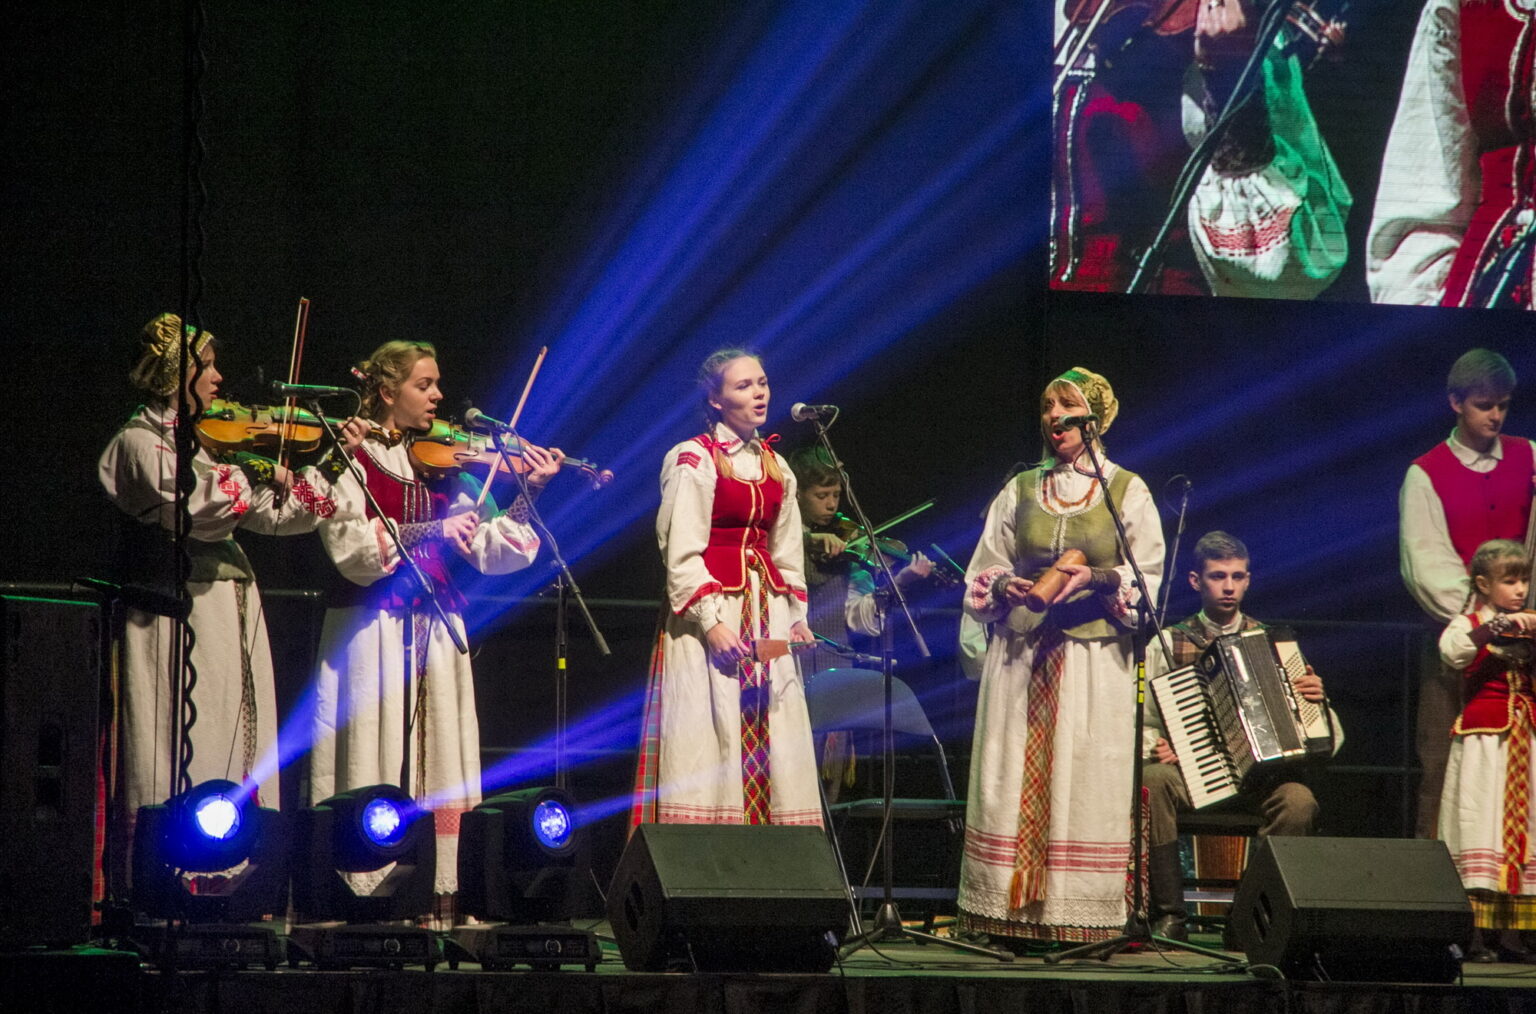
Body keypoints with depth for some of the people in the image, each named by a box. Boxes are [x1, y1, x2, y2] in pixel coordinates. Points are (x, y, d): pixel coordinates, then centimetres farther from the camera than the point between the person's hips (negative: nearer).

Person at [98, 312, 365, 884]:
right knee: (179, 758, -10)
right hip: (176, 618, -8)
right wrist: (259, 475, -11)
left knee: (237, 749, 4)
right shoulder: (140, 442, -4)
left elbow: (274, 514, 14)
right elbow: (188, 504, -22)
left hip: (231, 616, 8)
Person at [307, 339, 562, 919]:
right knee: (375, 762, -7)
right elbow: (350, 547, -15)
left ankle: (438, 896, 1)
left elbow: (488, 551, 8)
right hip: (371, 626, -5)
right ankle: (367, 897, -7)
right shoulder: (349, 458, -1)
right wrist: (430, 533, -22)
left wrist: (530, 495, -2)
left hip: (436, 627, 5)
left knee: (439, 764, 0)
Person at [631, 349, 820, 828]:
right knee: (711, 733, -10)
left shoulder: (776, 468, 16)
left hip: (766, 614, 7)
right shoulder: (694, 460, -5)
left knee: (772, 733, 1)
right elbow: (682, 552, -10)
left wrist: (795, 615, 8)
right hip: (710, 612, -6)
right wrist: (711, 620, -19)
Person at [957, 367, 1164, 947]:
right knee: (1015, 778, -3)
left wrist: (1096, 579, -14)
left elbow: (1150, 577, 3)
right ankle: (1013, 914, -3)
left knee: (1088, 783, -7)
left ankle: (1081, 915, -7)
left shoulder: (1127, 491, 8)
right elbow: (983, 571, 15)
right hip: (1020, 654, 3)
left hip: (1096, 657, -3)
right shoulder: (1020, 490, 15)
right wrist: (1003, 587, -6)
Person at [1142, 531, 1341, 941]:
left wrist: (1317, 701, -10)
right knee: (1153, 778, -34)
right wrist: (1155, 748, -13)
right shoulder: (1167, 644, 9)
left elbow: (1331, 742, 11)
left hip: (1260, 779, 1)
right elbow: (1138, 725, 8)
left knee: (1298, 801, -32)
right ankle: (1169, 916, -26)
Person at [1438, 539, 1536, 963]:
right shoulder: (1468, 624, 0)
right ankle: (1475, 934, -10)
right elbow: (1452, 651, -23)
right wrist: (1499, 624, -25)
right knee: (1481, 828, -10)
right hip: (1484, 739, -5)